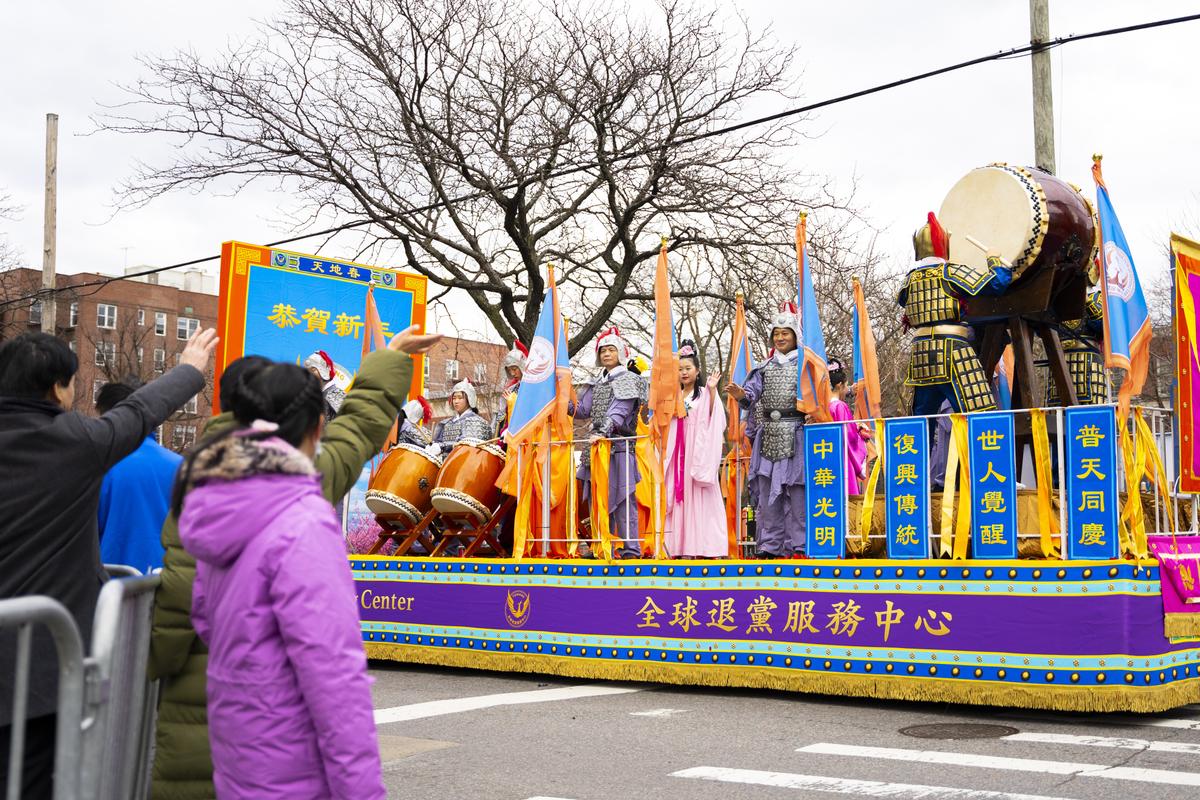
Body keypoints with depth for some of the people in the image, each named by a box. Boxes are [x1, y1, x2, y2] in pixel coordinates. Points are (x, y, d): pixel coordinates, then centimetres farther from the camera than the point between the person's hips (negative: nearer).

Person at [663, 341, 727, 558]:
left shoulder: (704, 393, 3)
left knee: (699, 497, -8)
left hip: (699, 452, -4)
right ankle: (684, 547, -1)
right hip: (679, 452, 4)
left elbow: (713, 417, -13)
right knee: (680, 494, -1)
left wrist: (712, 391, -22)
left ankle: (703, 546, -9)